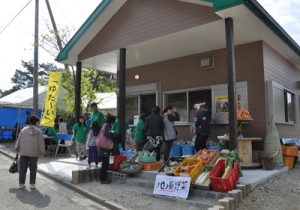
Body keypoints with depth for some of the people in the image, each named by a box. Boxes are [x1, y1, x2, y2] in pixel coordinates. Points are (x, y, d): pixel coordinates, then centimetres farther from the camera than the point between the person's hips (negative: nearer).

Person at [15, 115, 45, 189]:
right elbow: (41, 143, -4)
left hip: (23, 152, 3)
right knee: (33, 169, 7)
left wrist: (17, 150, 20)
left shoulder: (23, 130, 10)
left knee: (22, 169, 9)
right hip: (34, 153, -2)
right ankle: (32, 184, 9)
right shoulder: (39, 131, 0)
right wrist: (42, 152, 2)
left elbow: (18, 141, 11)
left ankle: (21, 184, 13)